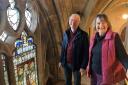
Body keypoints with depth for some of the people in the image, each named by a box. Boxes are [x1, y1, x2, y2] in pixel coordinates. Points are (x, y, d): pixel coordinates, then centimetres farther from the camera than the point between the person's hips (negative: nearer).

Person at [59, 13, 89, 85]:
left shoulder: (83, 35, -12)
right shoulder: (66, 33, 2)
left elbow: (86, 52, -12)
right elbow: (63, 48, 9)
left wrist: (83, 66, -15)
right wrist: (61, 60, 9)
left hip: (76, 64, -4)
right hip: (66, 63, 4)